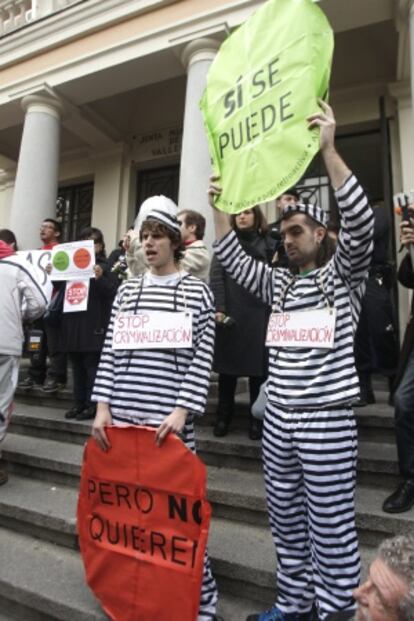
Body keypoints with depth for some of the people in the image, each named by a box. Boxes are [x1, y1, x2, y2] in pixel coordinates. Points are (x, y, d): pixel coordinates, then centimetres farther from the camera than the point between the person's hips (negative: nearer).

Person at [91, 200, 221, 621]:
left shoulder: (197, 292, 0)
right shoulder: (127, 289, 12)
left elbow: (202, 359, -5)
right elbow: (110, 350, 9)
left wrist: (181, 411, -14)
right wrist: (103, 406, 2)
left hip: (169, 418, -4)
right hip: (121, 414, 4)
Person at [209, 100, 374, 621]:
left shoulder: (343, 273, 1)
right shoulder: (278, 283, 14)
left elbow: (360, 223, -15)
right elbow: (233, 260, 8)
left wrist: (328, 150, -20)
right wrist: (219, 206, -2)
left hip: (327, 418, -5)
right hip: (277, 417, 6)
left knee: (331, 526, 7)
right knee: (286, 520, 17)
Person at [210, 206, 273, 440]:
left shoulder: (267, 244, 11)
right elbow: (216, 277, 0)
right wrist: (219, 309, -11)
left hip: (259, 314, 0)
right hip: (230, 313, 0)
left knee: (258, 365, 3)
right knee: (228, 363, 6)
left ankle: (257, 418, 17)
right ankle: (224, 416, 20)